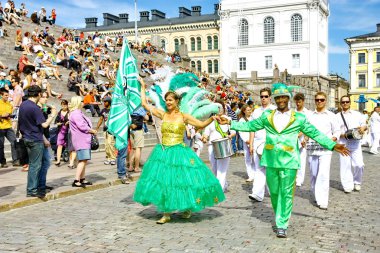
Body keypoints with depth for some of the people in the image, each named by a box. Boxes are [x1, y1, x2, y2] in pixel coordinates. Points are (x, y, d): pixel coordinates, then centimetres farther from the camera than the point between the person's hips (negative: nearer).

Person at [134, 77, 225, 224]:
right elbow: (144, 104, 9)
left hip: (179, 153, -3)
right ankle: (166, 214, 16)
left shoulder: (183, 116, -2)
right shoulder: (163, 114, 6)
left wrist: (212, 118, -15)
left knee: (182, 178, -1)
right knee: (163, 180, 3)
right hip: (163, 152, 3)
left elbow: (201, 124, 1)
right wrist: (143, 87, 13)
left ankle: (188, 208, 23)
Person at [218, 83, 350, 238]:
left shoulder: (299, 118, 3)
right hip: (271, 160, 3)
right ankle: (279, 219, 32)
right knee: (274, 192, 12)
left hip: (289, 161, -2)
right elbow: (249, 126, 15)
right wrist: (230, 123, 10)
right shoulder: (267, 116, 9)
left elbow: (315, 134, 4)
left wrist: (333, 145, -5)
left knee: (286, 193, 0)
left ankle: (282, 225, 10)